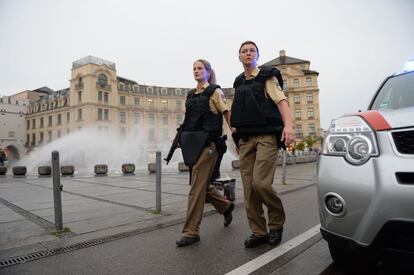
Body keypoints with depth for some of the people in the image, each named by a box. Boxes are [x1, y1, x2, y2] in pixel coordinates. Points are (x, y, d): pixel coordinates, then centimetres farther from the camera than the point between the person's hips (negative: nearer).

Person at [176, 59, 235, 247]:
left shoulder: (214, 91, 2)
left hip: (206, 143, -7)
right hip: (191, 143, 7)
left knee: (197, 186, -9)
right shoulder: (190, 95, 19)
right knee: (202, 184, 14)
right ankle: (226, 206, 38)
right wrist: (182, 138, 15)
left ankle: (191, 231, 1)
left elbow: (227, 115, -4)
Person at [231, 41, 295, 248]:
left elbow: (281, 100, -8)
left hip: (266, 136, -5)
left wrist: (288, 125, -25)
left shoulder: (267, 76, 6)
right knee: (249, 188, 1)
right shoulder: (238, 83, 21)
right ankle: (258, 232, 13)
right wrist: (235, 126, 15)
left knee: (261, 183, -17)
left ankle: (277, 221, 10)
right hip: (245, 139, 5)